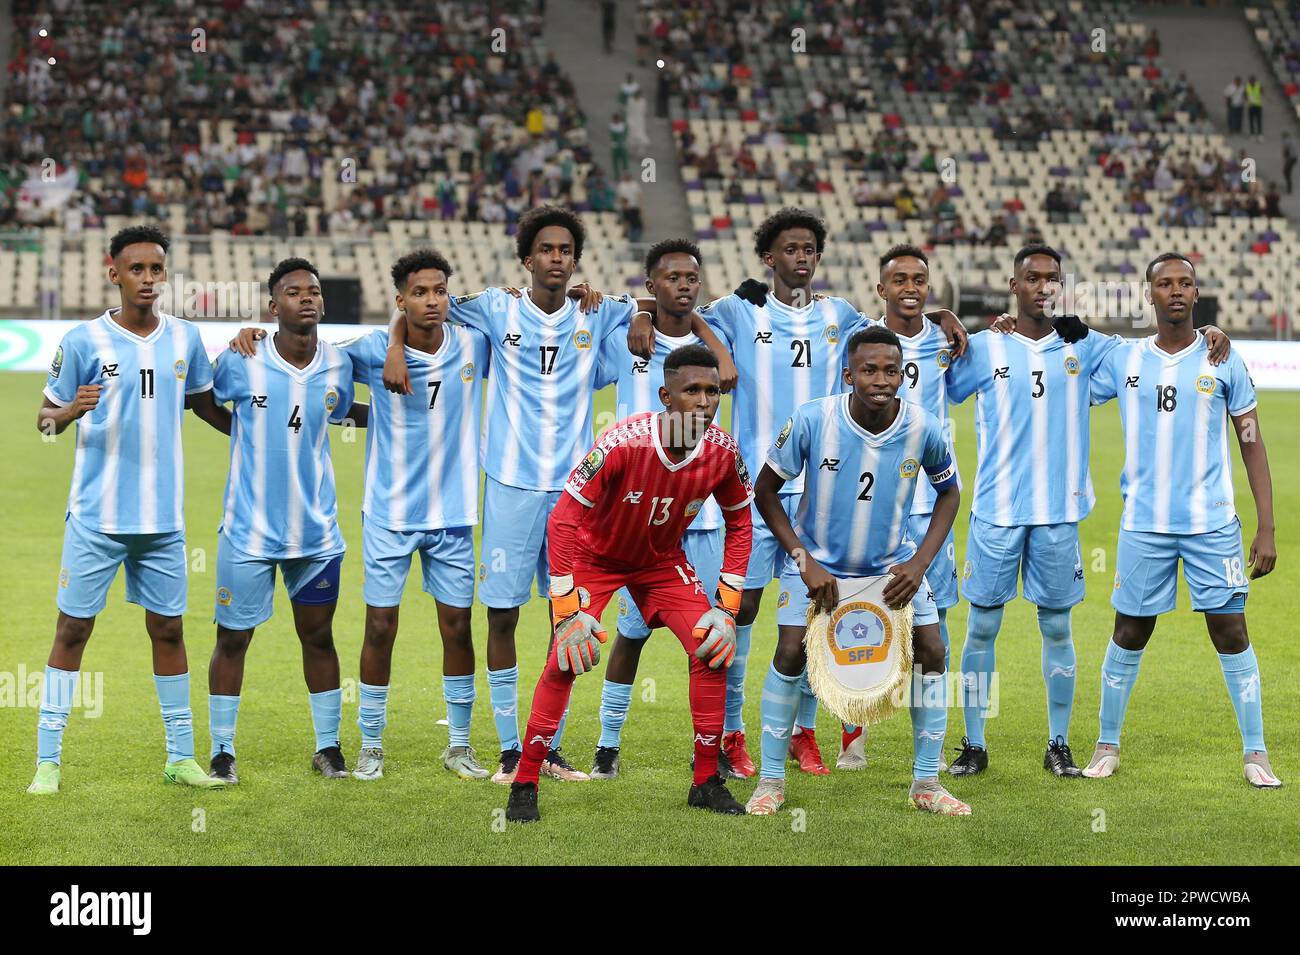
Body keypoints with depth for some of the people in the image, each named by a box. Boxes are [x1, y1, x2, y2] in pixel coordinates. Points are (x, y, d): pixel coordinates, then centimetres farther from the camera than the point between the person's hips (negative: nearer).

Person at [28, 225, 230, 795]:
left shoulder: (185, 339, 6)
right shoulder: (84, 341, -4)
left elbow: (206, 405, 22)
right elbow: (45, 418, 0)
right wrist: (70, 411, -21)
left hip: (164, 518, 3)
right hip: (96, 516, -3)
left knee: (168, 629, 9)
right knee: (72, 629, -1)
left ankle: (180, 756, 17)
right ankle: (48, 760, 5)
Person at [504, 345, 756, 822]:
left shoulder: (722, 452, -21)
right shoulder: (624, 442, -34)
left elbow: (739, 522, -3)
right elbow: (563, 519, -28)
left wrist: (727, 607, -10)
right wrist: (568, 612, -30)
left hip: (663, 560, 4)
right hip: (595, 554, -4)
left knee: (713, 649, -11)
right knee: (565, 661, -15)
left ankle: (706, 782, 4)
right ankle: (524, 785, -1)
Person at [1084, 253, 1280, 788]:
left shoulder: (1223, 361, 1)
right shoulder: (1122, 360, 3)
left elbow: (1252, 446, 3)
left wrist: (1266, 529, -2)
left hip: (1213, 524, -1)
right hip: (1144, 524, 1)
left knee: (1231, 632, -1)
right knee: (1129, 634, 7)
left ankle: (1255, 754, 8)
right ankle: (1107, 746, 22)